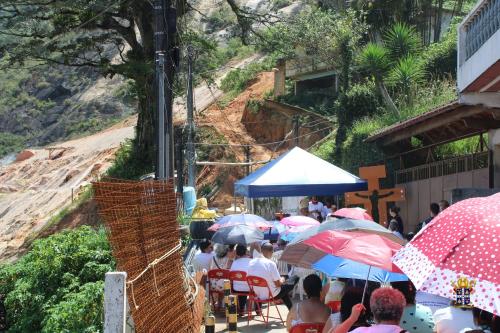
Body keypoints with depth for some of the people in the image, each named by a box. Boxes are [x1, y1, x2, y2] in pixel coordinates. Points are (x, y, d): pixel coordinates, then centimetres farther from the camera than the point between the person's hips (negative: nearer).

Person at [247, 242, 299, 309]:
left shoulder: (251, 262, -6)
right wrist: (282, 280, 7)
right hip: (272, 295, -6)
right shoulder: (271, 264, -21)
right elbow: (278, 284, -17)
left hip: (258, 295, 7)